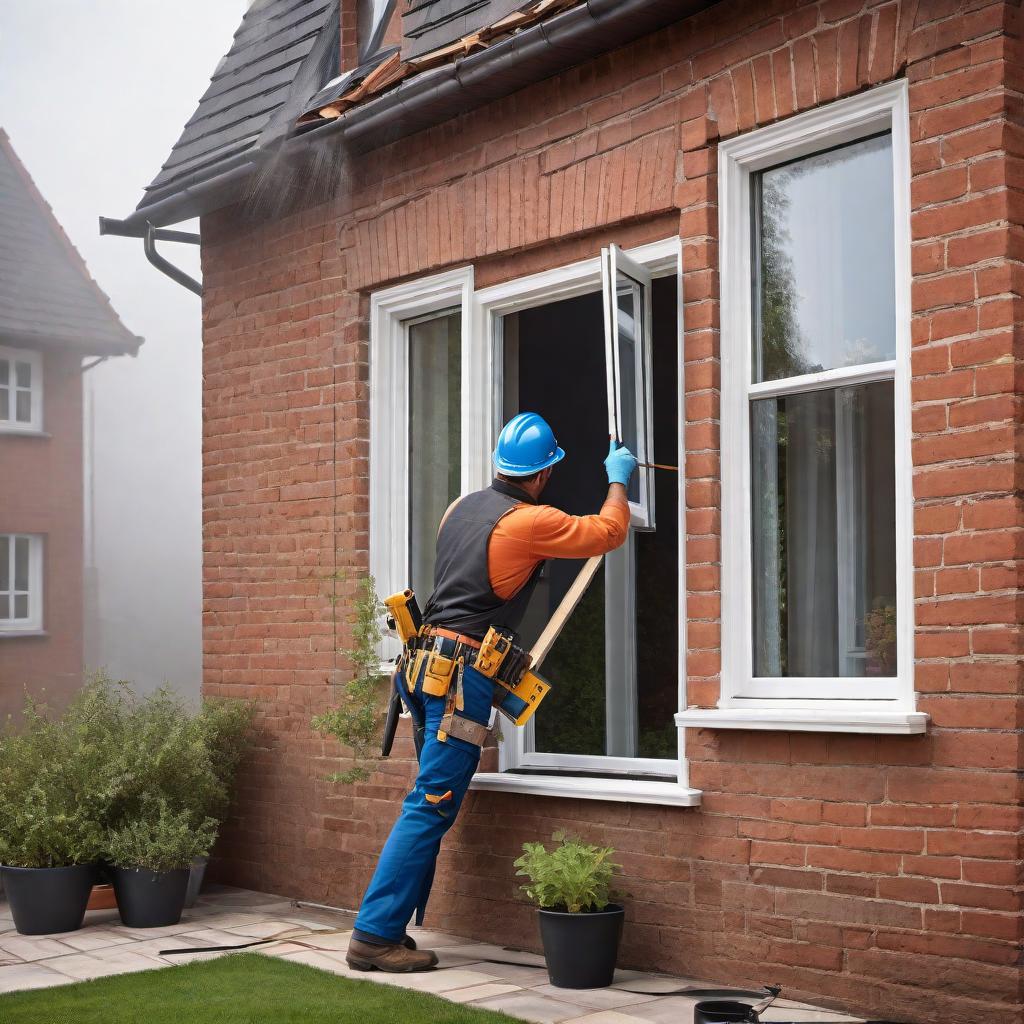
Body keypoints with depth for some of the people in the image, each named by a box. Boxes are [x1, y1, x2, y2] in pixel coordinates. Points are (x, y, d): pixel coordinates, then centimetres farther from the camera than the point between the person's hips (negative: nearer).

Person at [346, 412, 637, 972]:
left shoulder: (463, 507, 14)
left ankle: (390, 927, 15)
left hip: (424, 666, 8)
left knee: (431, 804, 15)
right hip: (463, 673, -8)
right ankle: (374, 936, -8)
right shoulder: (530, 522, -9)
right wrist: (618, 479, 19)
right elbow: (609, 533, 1)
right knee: (431, 809, -7)